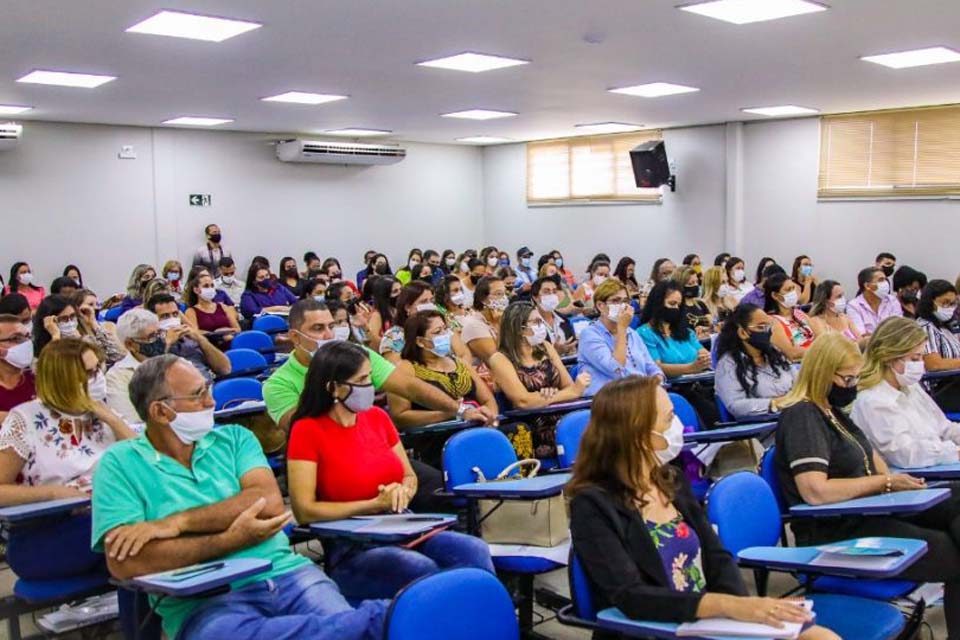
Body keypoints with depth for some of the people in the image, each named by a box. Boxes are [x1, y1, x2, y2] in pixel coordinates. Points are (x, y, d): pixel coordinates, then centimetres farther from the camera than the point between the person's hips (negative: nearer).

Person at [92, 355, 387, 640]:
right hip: (202, 601, -2)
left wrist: (179, 521, -11)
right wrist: (231, 540, -8)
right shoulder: (120, 463, 4)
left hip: (285, 574, 2)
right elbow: (125, 563, -8)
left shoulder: (234, 438, 14)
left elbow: (270, 502, -3)